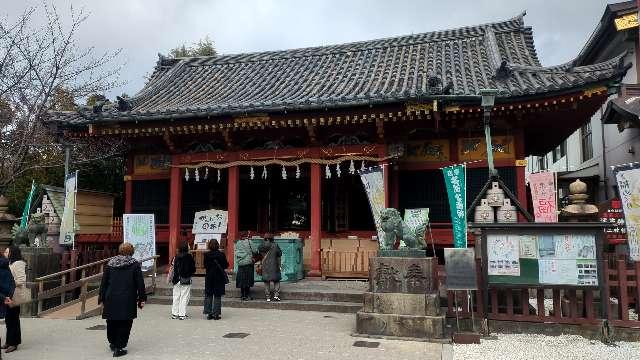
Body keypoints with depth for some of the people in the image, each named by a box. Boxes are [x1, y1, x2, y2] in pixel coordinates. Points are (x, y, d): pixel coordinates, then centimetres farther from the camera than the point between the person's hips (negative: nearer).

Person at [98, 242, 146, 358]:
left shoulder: (110, 264, 6)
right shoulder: (135, 264, -2)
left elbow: (104, 282, 8)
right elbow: (140, 283, -4)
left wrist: (102, 298, 15)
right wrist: (142, 299, 2)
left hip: (111, 299, 4)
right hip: (128, 300, -4)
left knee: (112, 322, 18)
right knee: (125, 324, 4)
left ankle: (112, 343, 35)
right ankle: (119, 348, 3)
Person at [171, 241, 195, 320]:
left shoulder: (176, 257, -3)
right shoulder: (189, 257, -11)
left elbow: (173, 269, -2)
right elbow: (193, 269, -7)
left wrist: (173, 279, 8)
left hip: (177, 280, 3)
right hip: (186, 281, -3)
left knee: (176, 297, 12)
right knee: (184, 297, 4)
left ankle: (174, 313, 18)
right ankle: (182, 314, 5)